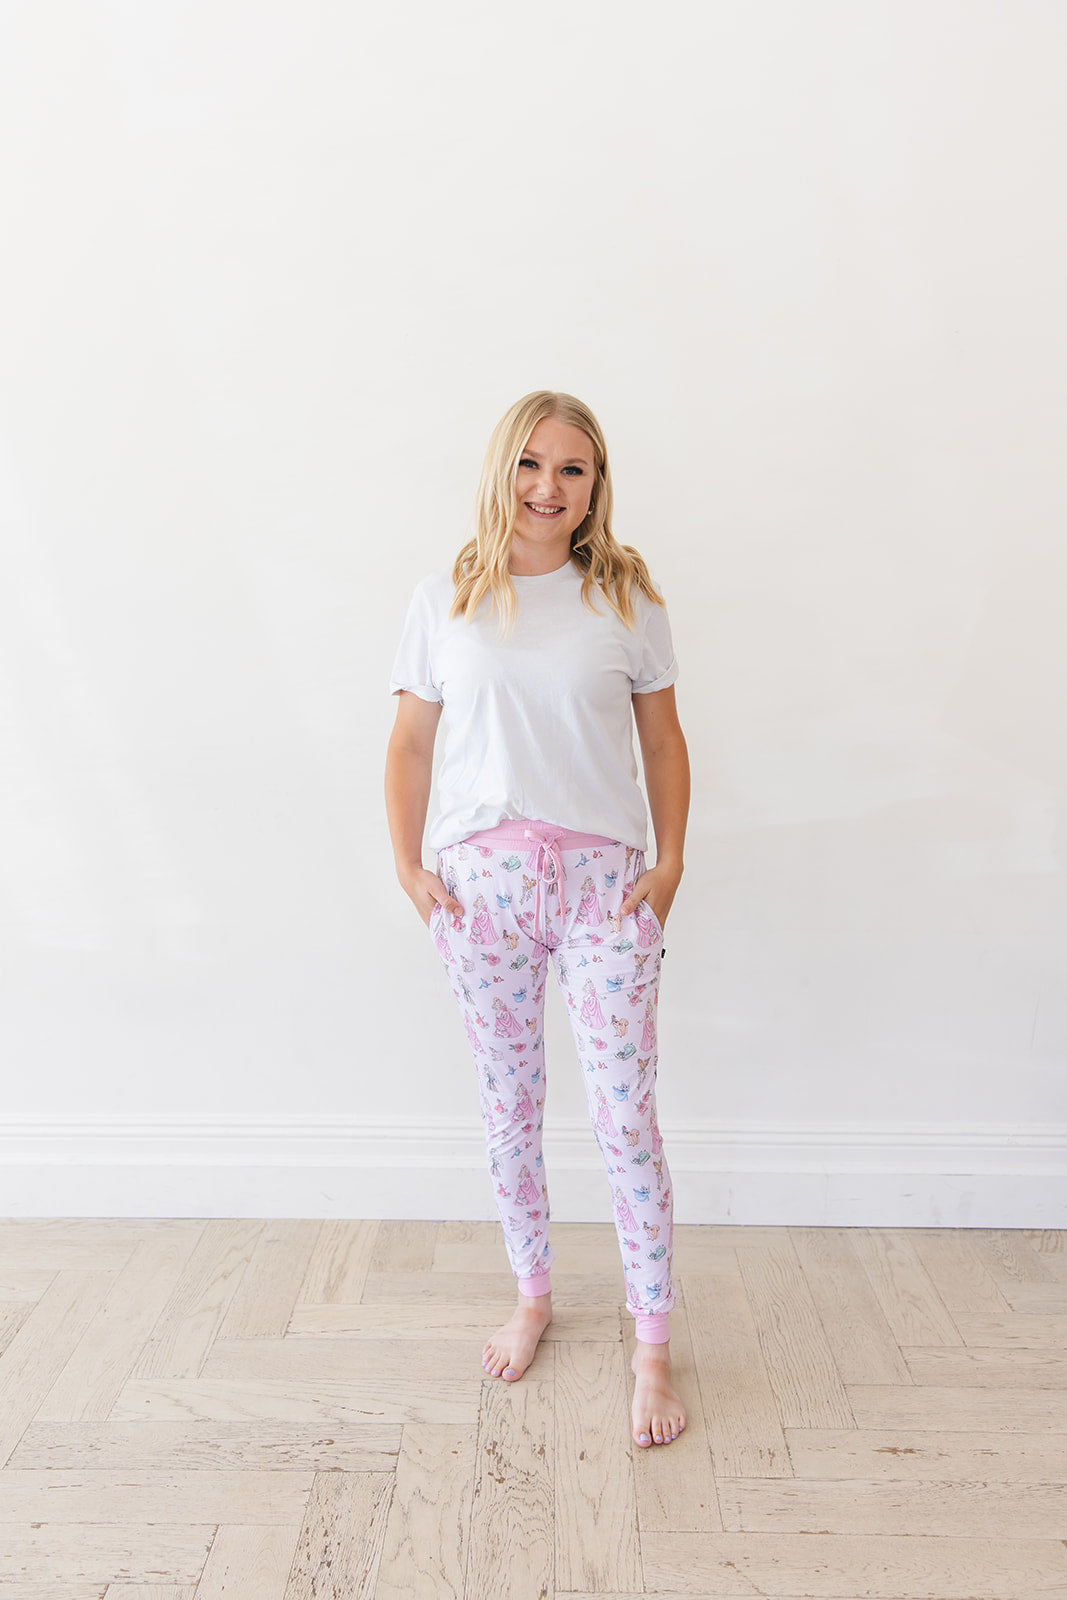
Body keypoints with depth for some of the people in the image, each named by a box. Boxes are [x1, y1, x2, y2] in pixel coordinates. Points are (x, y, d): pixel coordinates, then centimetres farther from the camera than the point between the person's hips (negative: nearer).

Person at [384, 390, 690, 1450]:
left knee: (626, 1119, 1)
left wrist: (670, 862, -3)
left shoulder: (626, 599, 2)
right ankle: (532, 1295, 38)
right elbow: (410, 743, 7)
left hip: (604, 883, -1)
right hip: (482, 882, 2)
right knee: (508, 1107, 14)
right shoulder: (444, 603, 3)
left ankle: (651, 1351, 20)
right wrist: (409, 868, -1)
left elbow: (663, 739, 6)